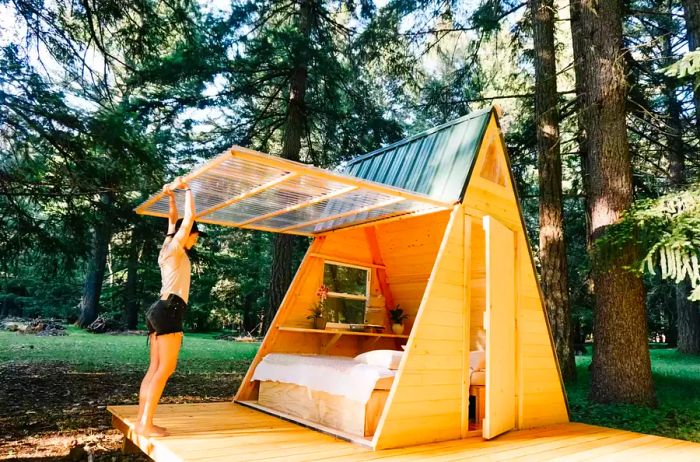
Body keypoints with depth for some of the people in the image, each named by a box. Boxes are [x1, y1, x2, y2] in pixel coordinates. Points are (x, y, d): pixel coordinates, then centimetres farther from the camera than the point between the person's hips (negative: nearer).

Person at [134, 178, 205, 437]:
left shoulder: (169, 248, 19)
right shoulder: (175, 248, -5)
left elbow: (174, 219, 31)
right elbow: (189, 217, -8)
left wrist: (171, 196, 28)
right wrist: (186, 190, 1)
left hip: (161, 311, 10)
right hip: (169, 311, -10)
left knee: (155, 369, 8)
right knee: (165, 369, -9)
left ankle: (141, 422, 10)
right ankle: (146, 425, -9)